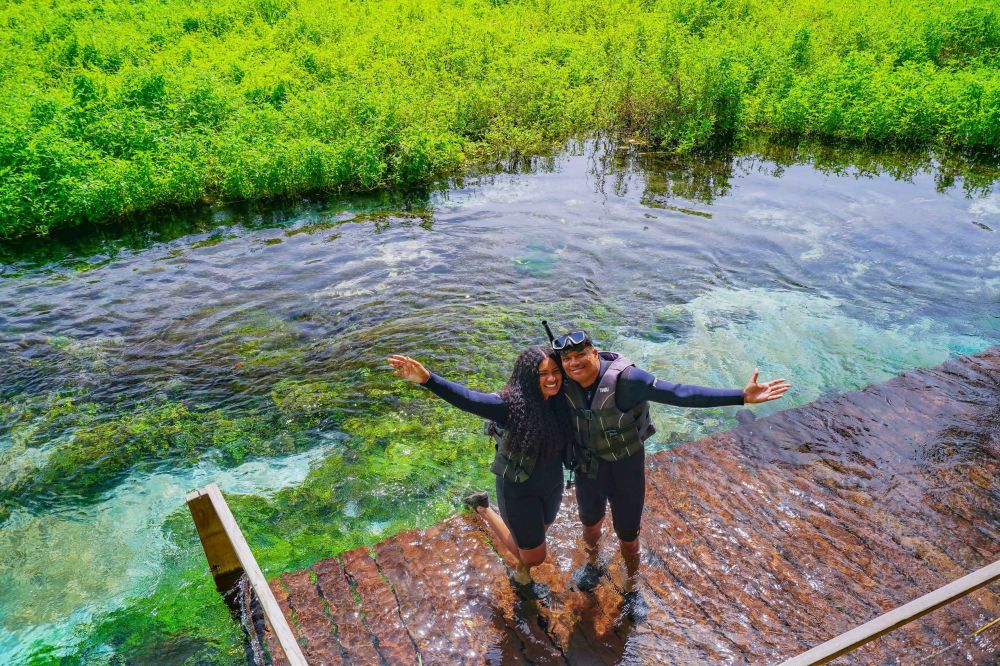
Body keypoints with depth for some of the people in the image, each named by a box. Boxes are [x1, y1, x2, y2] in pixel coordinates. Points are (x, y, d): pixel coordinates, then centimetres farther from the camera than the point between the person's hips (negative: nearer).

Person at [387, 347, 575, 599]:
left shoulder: (561, 400, -15)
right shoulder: (511, 404, -31)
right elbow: (468, 399, -44)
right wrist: (427, 379, -57)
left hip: (552, 484, 5)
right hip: (519, 489, -5)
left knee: (538, 533, 25)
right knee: (534, 557, 12)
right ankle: (484, 510, 26)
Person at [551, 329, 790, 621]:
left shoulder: (625, 378, -32)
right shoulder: (567, 384, -19)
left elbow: (679, 394, -35)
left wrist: (742, 396, -40)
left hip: (626, 468, -3)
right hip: (587, 468, 3)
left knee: (627, 536, 15)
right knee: (590, 525, 27)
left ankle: (632, 588, 45)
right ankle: (592, 565, 59)